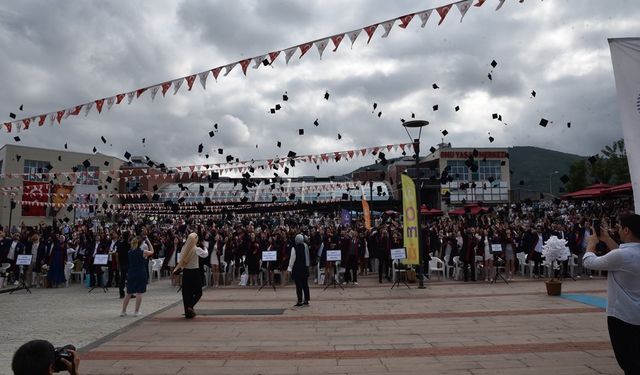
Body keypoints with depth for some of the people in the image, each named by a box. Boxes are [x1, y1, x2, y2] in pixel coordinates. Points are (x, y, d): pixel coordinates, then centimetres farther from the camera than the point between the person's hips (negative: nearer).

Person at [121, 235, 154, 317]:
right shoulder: (142, 252, -10)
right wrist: (148, 241, 8)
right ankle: (137, 311, 5)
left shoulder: (130, 252, 4)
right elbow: (152, 251, 8)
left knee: (129, 293, 12)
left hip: (131, 274, 5)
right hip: (141, 274, -5)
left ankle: (123, 311, 15)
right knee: (139, 293, 2)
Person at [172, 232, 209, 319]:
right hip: (195, 272, -4)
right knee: (198, 292, 8)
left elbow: (181, 261, 4)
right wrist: (205, 248, 19)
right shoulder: (197, 249, -14)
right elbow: (205, 254, 1)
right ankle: (190, 306, -12)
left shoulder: (183, 249, -2)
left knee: (186, 292, 12)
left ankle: (187, 312, 16)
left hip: (186, 272, 5)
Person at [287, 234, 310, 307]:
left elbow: (292, 258, -11)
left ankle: (300, 301, 1)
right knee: (305, 284, 12)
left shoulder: (294, 248, -14)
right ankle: (306, 300, 16)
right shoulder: (305, 246, -1)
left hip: (297, 269, -5)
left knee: (298, 285, -1)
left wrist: (290, 268, -6)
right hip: (305, 268, 5)